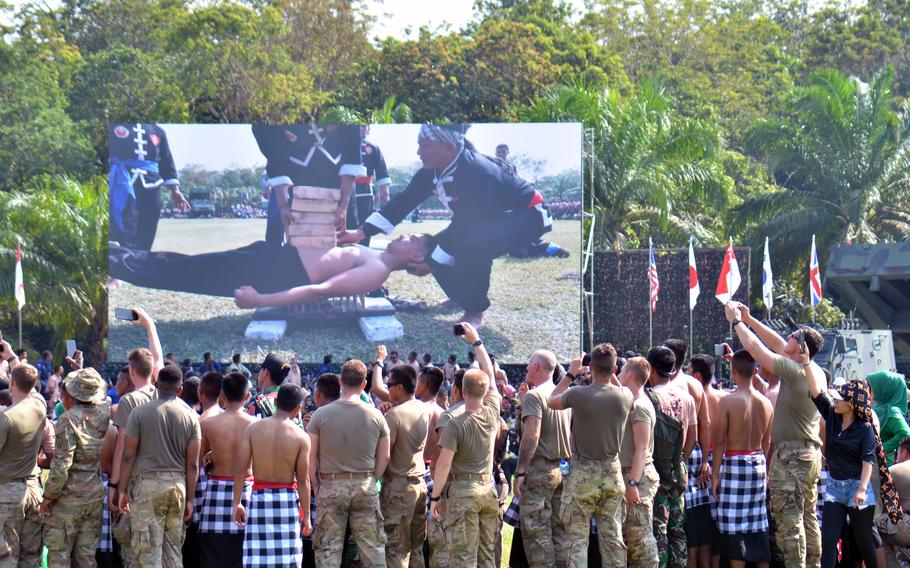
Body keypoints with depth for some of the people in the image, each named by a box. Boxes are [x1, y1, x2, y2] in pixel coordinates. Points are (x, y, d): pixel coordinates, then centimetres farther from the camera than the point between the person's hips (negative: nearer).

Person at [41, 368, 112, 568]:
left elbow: (61, 465, -19)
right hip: (96, 496, 6)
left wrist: (48, 496, -10)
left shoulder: (69, 420, -17)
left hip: (69, 498, -6)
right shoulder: (103, 415, -1)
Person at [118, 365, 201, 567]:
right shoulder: (190, 415, 4)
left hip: (147, 483, -3)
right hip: (178, 484, 3)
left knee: (148, 550, -2)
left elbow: (128, 456, -3)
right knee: (173, 549, 11)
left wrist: (123, 490, 3)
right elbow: (193, 464, 4)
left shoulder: (140, 412, -3)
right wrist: (190, 498, 9)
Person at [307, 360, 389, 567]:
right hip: (365, 485, 1)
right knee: (372, 546, 8)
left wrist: (317, 486, 6)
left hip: (331, 486, -1)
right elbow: (384, 458, 4)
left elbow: (310, 457, -4)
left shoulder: (322, 414, -6)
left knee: (328, 546, 4)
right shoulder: (375, 416, -2)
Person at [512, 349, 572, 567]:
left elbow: (531, 436, -19)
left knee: (536, 532, -4)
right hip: (562, 471, 7)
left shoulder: (534, 396, -11)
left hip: (539, 469, -7)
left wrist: (520, 472, -17)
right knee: (560, 530, 11)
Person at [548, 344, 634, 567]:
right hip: (612, 472, 3)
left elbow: (551, 401, 6)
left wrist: (571, 374, 12)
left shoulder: (578, 394, -16)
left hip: (583, 473, -3)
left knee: (578, 537, 1)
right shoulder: (625, 396, -6)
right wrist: (611, 375, 15)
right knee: (613, 536, 9)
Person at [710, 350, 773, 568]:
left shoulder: (728, 401, -12)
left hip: (734, 463, -5)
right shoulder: (765, 403, 4)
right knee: (759, 526, 12)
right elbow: (767, 442, 11)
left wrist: (715, 474, -5)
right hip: (758, 463, 5)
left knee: (735, 527, -2)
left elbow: (720, 441, -10)